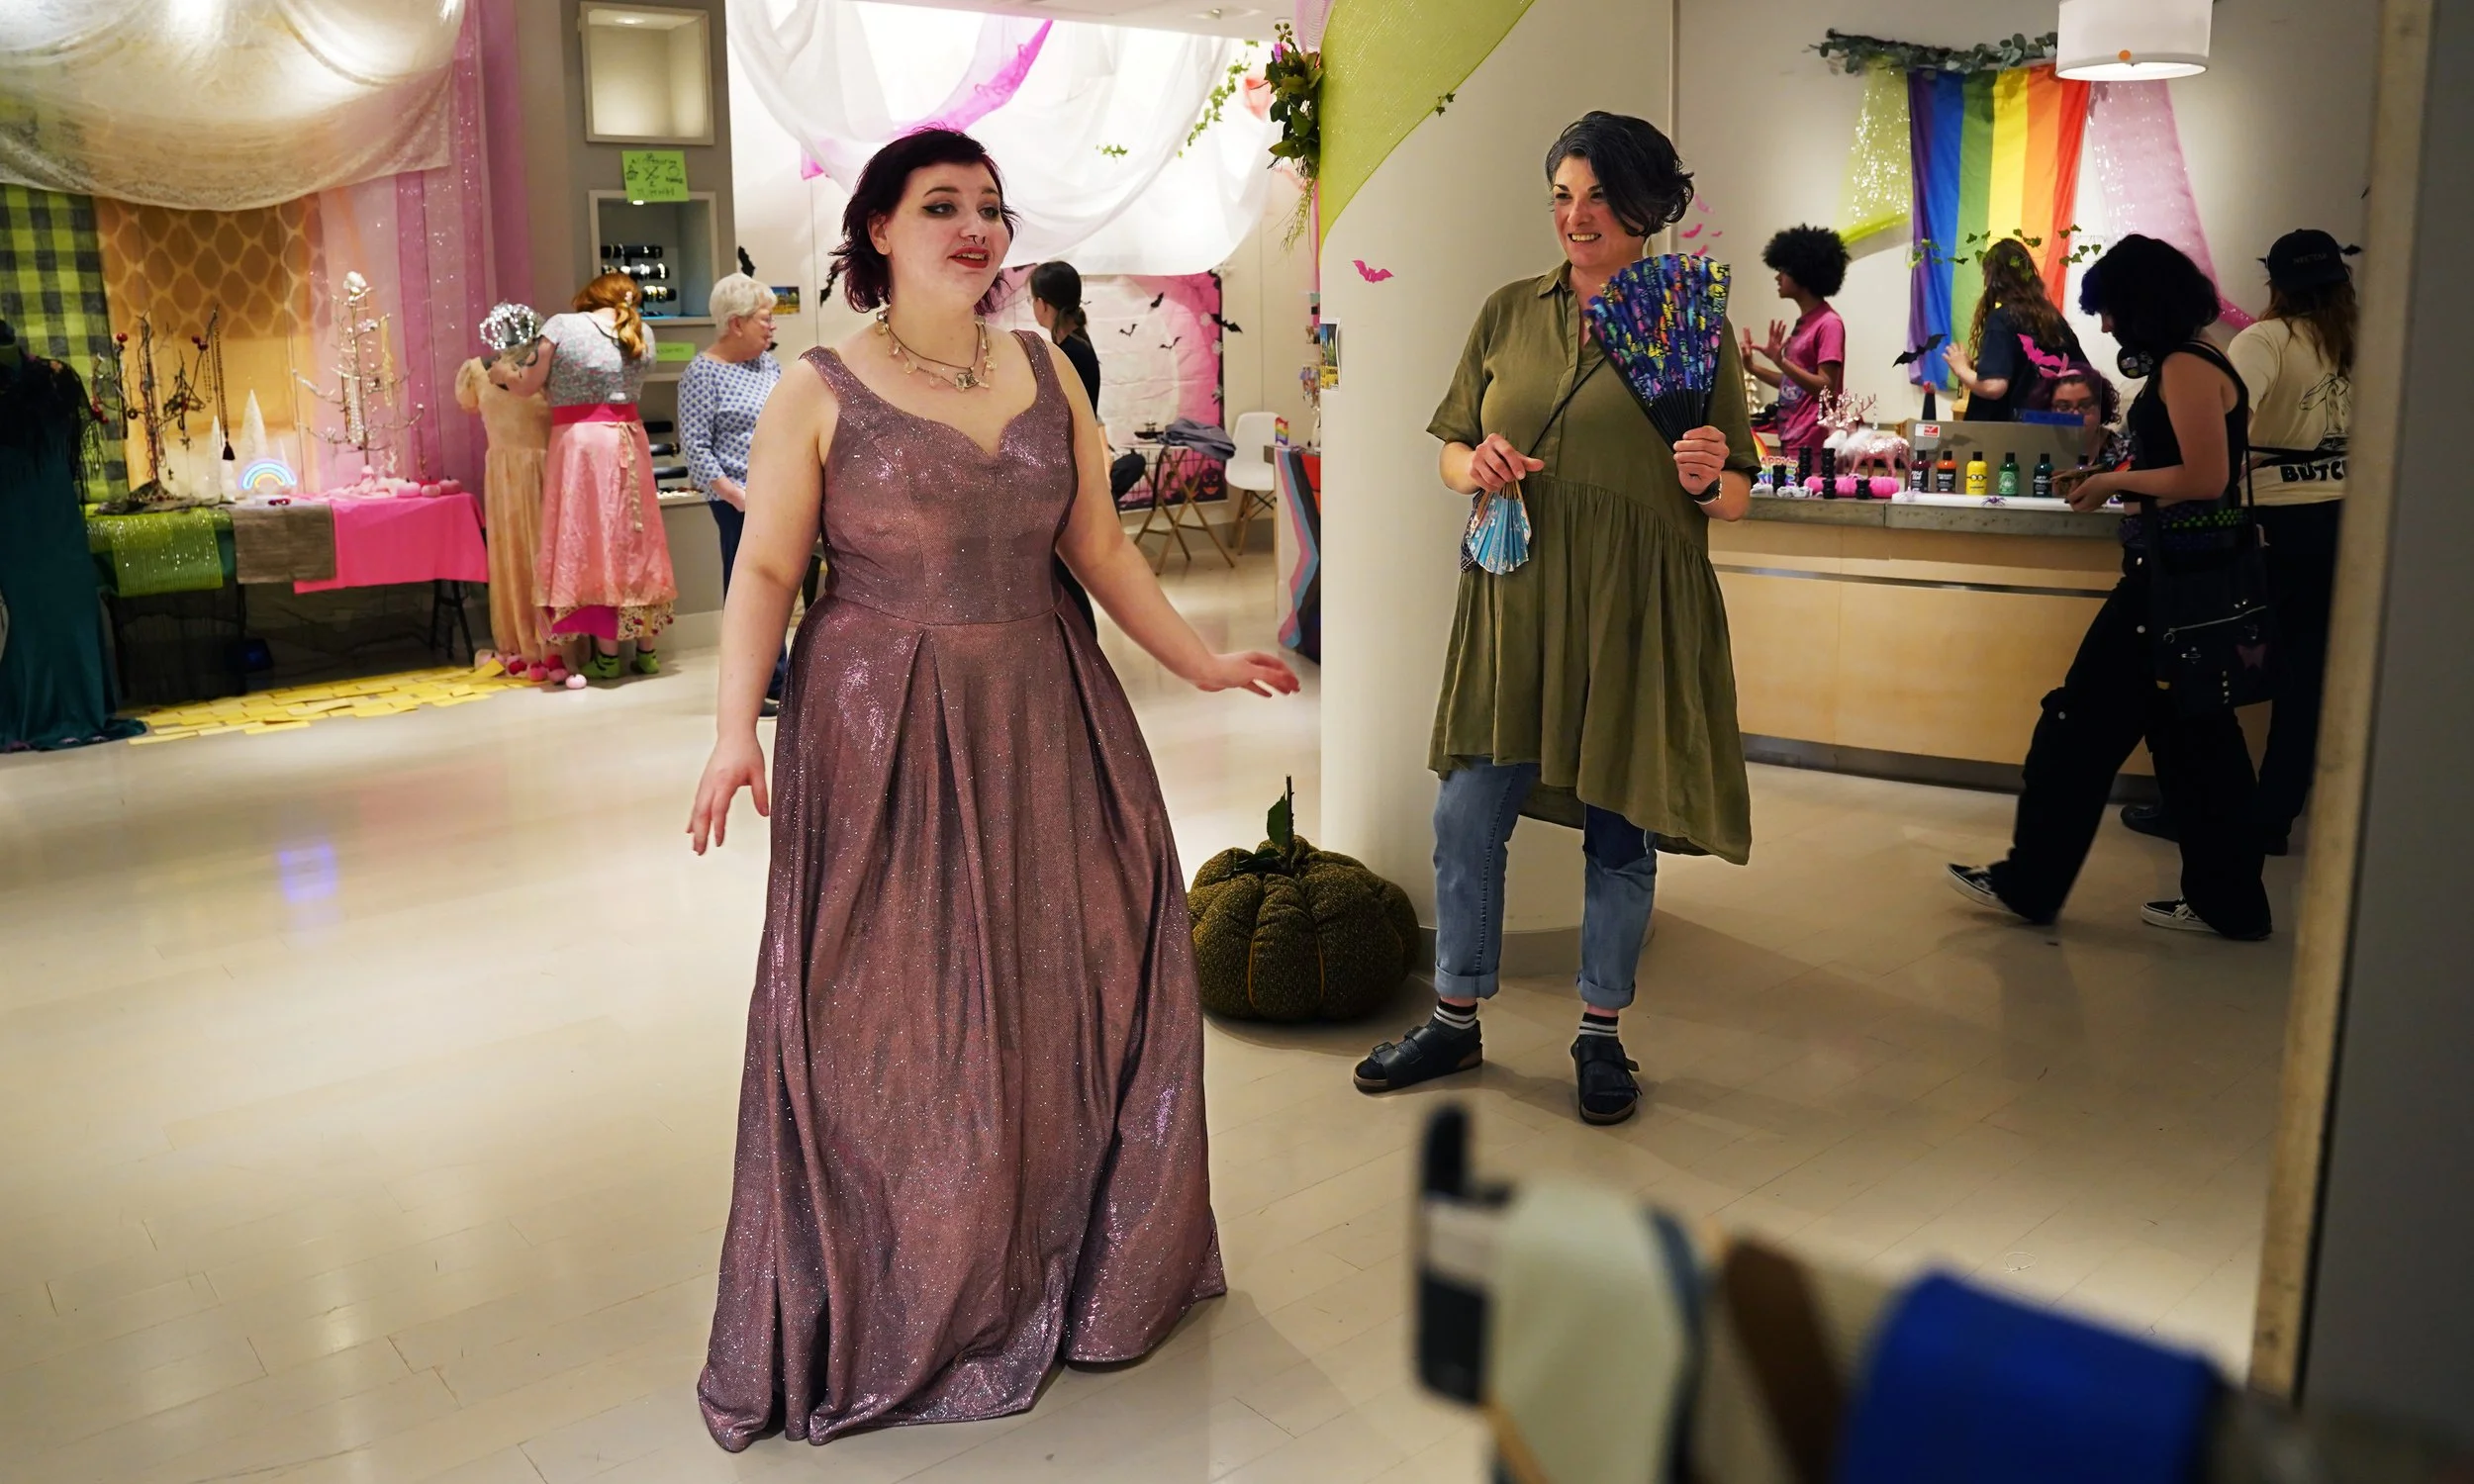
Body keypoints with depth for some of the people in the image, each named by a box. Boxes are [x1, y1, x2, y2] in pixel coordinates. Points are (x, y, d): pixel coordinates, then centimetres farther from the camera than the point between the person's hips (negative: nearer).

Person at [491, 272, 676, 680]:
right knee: (635, 540, 11)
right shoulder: (642, 334, 7)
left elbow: (526, 385, -2)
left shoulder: (561, 326, -5)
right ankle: (646, 649, 16)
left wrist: (503, 372, 21)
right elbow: (627, 385, 11)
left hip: (579, 442, -4)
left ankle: (607, 655, 3)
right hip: (629, 441, 4)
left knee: (589, 540, 2)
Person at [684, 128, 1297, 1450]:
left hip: (1043, 721, 5)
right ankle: (887, 1319, 22)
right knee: (891, 1017, 2)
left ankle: (1073, 1272, 31)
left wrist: (1202, 661, 9)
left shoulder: (1045, 372, 9)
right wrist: (736, 730, -18)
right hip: (880, 733, -4)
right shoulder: (816, 392, -4)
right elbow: (766, 570, -7)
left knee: (1074, 982, 9)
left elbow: (1100, 547, 12)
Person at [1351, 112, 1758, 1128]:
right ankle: (1455, 1020, 22)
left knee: (1620, 831, 7)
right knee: (1467, 818, 3)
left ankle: (1601, 1034, 24)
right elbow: (1451, 456, 13)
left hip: (1637, 608, -2)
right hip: (1515, 596, 2)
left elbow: (1736, 501, 5)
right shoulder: (1509, 313, 10)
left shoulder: (1694, 327, 2)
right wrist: (1478, 466, -9)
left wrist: (1706, 479, -18)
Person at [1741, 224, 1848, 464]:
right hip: (1792, 441, 9)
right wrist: (1753, 367, 14)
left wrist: (1780, 361, -26)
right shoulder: (1804, 321, 15)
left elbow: (1826, 388, -17)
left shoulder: (1828, 323, -11)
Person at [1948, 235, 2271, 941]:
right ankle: (2224, 900, 21)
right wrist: (2115, 482, 8)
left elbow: (2206, 477, -22)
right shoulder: (2193, 364, 15)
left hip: (2174, 580, -10)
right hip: (2181, 573, 10)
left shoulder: (2185, 368, -15)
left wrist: (2116, 482, -10)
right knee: (2193, 735, 13)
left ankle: (2029, 883, 8)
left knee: (2084, 723, -2)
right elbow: (2191, 468, 14)